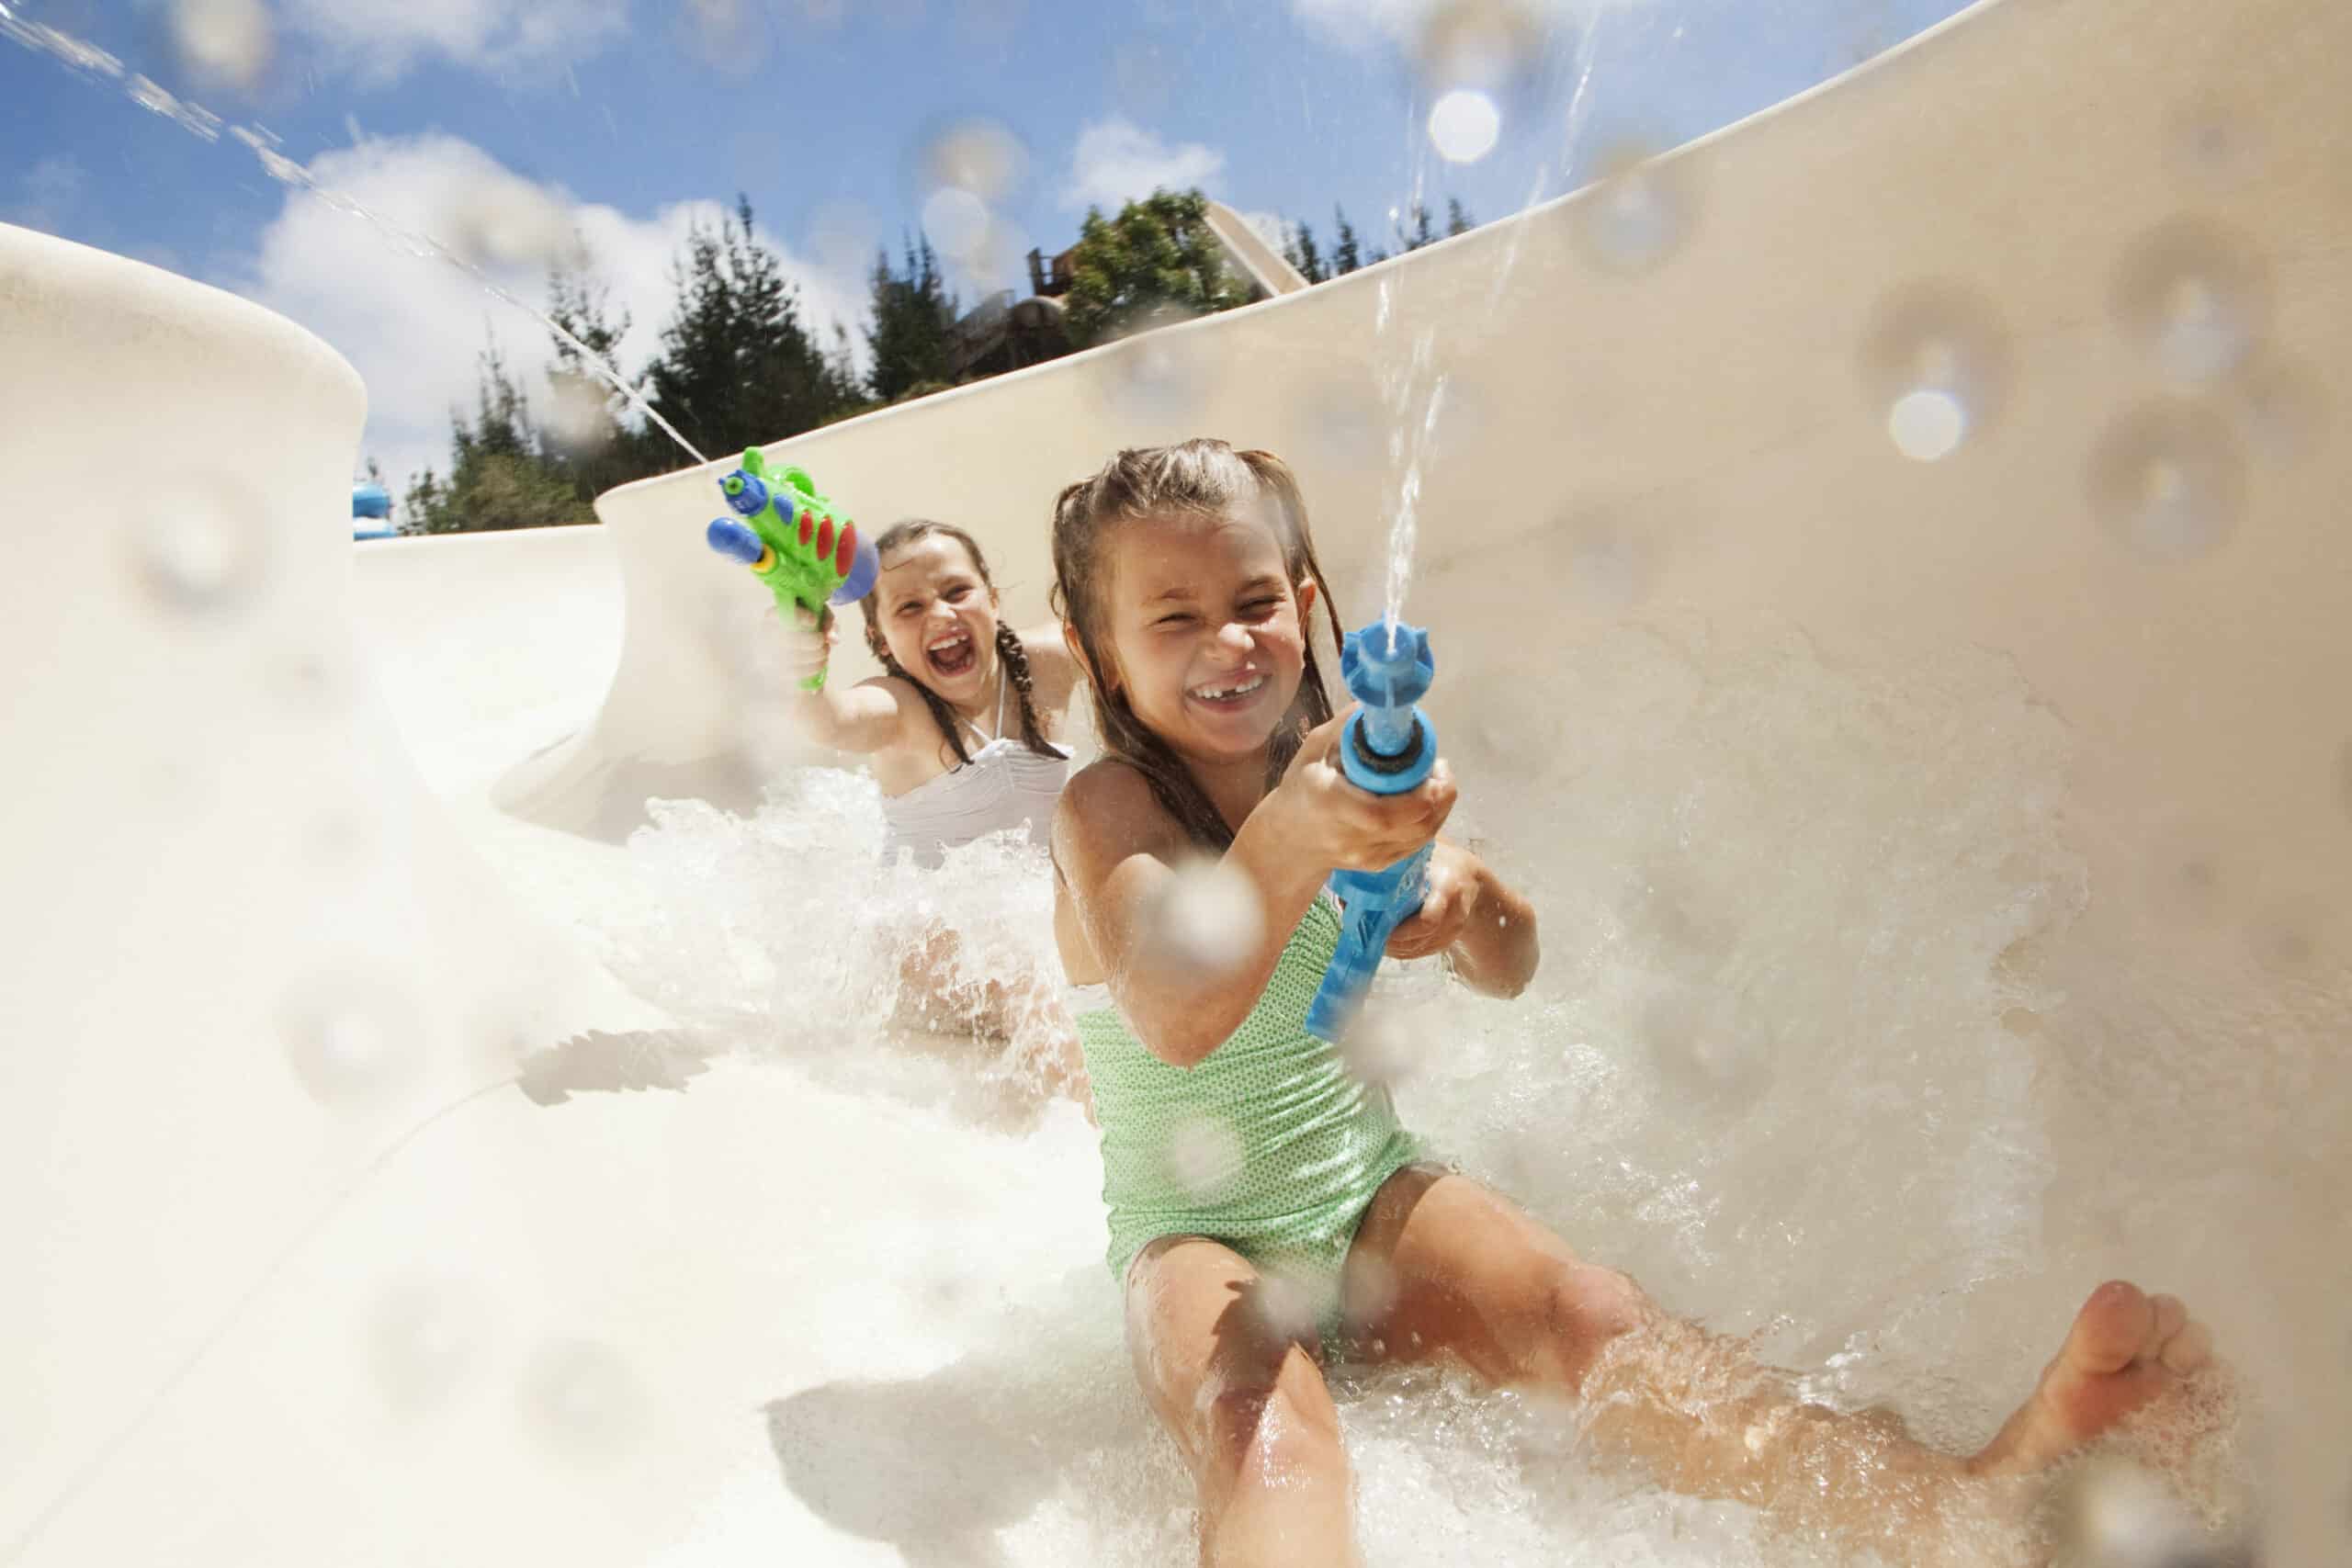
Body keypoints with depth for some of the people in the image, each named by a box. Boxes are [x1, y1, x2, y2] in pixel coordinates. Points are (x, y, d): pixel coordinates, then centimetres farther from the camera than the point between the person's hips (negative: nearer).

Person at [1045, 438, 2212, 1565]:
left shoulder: (1341, 767, 4)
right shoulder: (1106, 808, -12)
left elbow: (1509, 972, 7)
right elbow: (1174, 1020, -33)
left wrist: (1466, 892, -18)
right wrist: (1289, 841, -53)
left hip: (1372, 1190, 4)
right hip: (1195, 1236, -4)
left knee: (1578, 1313, -25)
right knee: (1261, 1429, -36)